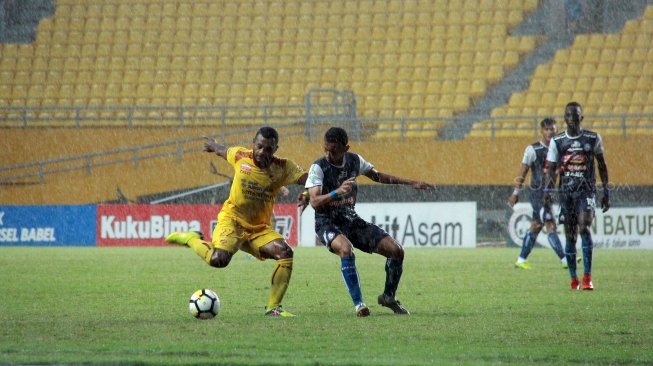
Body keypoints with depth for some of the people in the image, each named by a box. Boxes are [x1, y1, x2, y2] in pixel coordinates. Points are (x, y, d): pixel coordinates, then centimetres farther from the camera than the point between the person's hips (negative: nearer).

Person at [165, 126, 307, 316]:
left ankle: (273, 307, -11)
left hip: (260, 229, 2)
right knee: (219, 260, -28)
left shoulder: (283, 168, -8)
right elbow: (222, 150, 16)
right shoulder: (240, 156, -7)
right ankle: (192, 239, 4)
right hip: (232, 220, -2)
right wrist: (213, 145, 39)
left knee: (286, 253, -21)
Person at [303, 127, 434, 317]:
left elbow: (378, 176, 18)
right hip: (328, 223, -6)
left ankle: (389, 297, 18)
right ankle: (358, 304, -29)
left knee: (396, 250, -5)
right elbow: (314, 201, -27)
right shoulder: (318, 167, -16)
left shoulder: (354, 160, 0)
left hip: (351, 220, 6)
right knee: (346, 249, -39)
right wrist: (337, 192, -46)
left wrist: (412, 183, 17)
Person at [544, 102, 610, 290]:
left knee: (584, 227, -20)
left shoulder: (593, 139, 3)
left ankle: (587, 277, -19)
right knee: (570, 235, 3)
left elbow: (602, 166, 12)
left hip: (586, 190, -2)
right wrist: (547, 191, -11)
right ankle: (574, 279, 14)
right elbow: (550, 168, 4)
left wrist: (606, 192, 10)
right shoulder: (557, 141, 4)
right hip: (566, 191, 2)